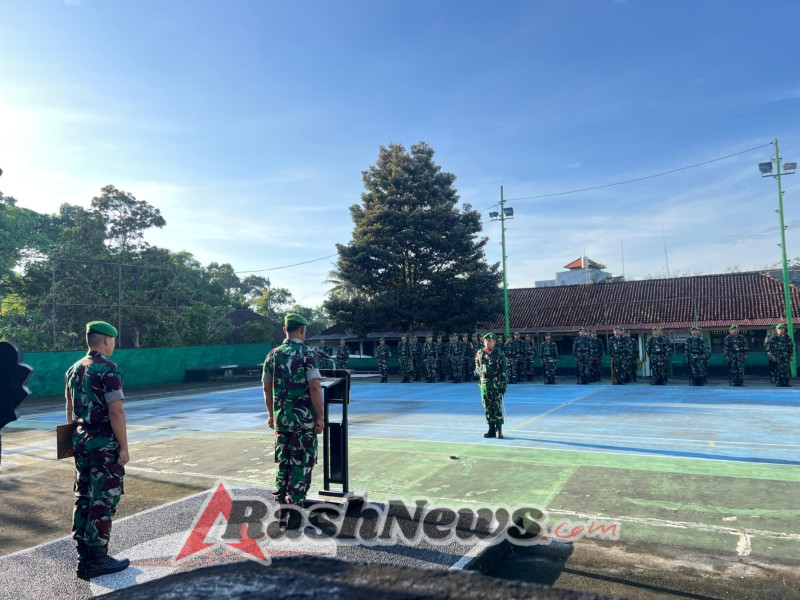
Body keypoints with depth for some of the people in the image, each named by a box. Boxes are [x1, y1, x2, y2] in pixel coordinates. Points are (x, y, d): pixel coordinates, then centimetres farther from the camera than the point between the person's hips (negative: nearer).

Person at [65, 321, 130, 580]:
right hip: (105, 444, -8)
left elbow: (70, 411, 15)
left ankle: (83, 558, 21)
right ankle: (98, 560, 7)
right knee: (103, 501, 0)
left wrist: (75, 439, 23)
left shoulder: (74, 369, 9)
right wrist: (124, 448, -14)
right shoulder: (108, 369, -16)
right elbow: (116, 412, -19)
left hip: (81, 441, 8)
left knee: (83, 499, 13)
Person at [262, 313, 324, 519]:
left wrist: (271, 414, 19)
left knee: (283, 460, 17)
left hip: (281, 418, 5)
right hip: (304, 418, -5)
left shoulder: (273, 354, 5)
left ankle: (280, 499, 24)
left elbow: (267, 388, 9)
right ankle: (296, 503, 7)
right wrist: (320, 417, -11)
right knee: (302, 462, 4)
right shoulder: (306, 353, -11)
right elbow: (314, 388, -17)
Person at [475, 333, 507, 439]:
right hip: (484, 383, 4)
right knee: (487, 407, 7)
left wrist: (504, 385, -7)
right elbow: (477, 368, 20)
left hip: (496, 384, -4)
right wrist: (481, 372, -1)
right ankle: (491, 429, 17)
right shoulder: (479, 353, 7)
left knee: (497, 407, -2)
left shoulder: (499, 353, -3)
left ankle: (499, 430, 5)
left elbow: (504, 370, -3)